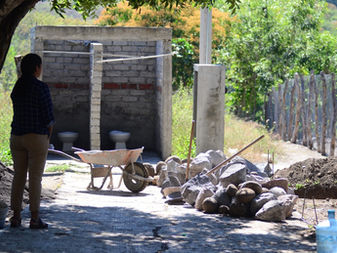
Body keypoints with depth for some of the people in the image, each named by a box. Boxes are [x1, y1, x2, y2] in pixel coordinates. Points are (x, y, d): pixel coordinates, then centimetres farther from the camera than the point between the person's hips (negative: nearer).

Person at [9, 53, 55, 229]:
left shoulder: (17, 87, 6)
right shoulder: (41, 88, -13)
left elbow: (18, 113, 7)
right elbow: (48, 117, -13)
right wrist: (48, 136, 3)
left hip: (16, 136, 6)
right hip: (37, 136, -6)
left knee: (18, 176, 11)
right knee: (35, 177, -1)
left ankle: (16, 216, 12)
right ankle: (35, 218, 2)